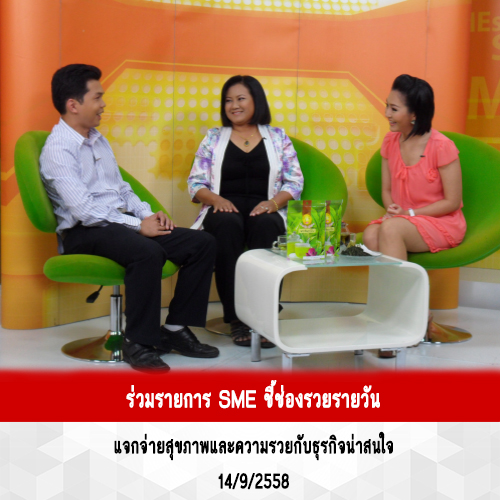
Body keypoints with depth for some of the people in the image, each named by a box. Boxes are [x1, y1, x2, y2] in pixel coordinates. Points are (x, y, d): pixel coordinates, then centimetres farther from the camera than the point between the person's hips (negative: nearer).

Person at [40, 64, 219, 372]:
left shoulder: (98, 140, 18)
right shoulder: (58, 148, -11)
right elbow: (83, 210, -21)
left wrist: (148, 214, 4)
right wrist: (138, 225, -18)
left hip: (122, 223, 9)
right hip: (84, 233, -9)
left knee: (203, 243, -7)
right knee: (147, 252, -39)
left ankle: (176, 329, -2)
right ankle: (139, 344, -24)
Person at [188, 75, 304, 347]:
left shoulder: (278, 137, 17)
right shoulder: (213, 138, 17)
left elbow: (295, 181, 9)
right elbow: (195, 182, 10)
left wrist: (274, 202, -10)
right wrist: (216, 199, -11)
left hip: (264, 211, 0)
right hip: (224, 210, 0)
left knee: (266, 226, -37)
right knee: (228, 225, -37)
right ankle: (236, 319, -33)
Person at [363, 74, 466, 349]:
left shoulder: (441, 146, -14)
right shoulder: (390, 142, 4)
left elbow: (452, 202, -11)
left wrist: (409, 213, -16)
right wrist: (391, 209, -11)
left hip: (442, 224, -5)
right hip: (403, 221, 6)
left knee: (390, 229, -34)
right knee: (370, 234, -28)